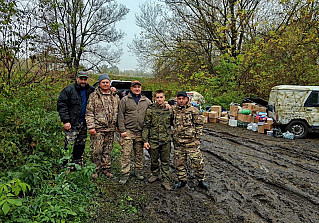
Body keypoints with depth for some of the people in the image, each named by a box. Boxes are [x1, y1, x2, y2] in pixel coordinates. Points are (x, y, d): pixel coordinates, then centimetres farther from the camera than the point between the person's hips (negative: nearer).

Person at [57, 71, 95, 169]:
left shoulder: (91, 90, 9)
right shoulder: (69, 90, -5)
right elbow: (61, 105, -9)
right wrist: (66, 121, -16)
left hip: (83, 123, 5)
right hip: (72, 123, -5)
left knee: (81, 144, 14)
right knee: (70, 145, -5)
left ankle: (78, 163, 28)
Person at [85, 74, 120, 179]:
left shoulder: (115, 96, 12)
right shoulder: (94, 96, 0)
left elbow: (118, 111, 17)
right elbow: (89, 113, -4)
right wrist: (91, 126, -12)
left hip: (111, 129, 4)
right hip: (98, 128, -4)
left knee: (108, 150, 12)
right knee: (96, 150, -1)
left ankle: (106, 168, 25)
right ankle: (95, 170, 15)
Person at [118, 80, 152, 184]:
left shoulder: (147, 101, 10)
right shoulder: (125, 100, 2)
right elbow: (121, 116, -1)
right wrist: (122, 130, -7)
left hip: (140, 132, 3)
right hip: (128, 131, -2)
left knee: (139, 153, 12)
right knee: (126, 153, -3)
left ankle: (138, 170, 26)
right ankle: (125, 173, 7)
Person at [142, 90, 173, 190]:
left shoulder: (169, 110, 3)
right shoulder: (150, 110, -2)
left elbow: (173, 124, 15)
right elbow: (146, 126, -2)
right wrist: (145, 140, -6)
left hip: (166, 140, 1)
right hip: (153, 140, 0)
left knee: (165, 161, 6)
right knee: (154, 160, 13)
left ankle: (166, 181, 16)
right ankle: (155, 175, 36)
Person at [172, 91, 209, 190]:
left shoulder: (193, 110, -3)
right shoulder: (174, 110, 8)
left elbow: (199, 124, -1)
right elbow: (172, 123, 22)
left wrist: (198, 138, -5)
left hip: (191, 141, -3)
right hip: (178, 142, 4)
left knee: (197, 161, 1)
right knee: (179, 162, 11)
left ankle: (201, 180, 20)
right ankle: (182, 180, 27)